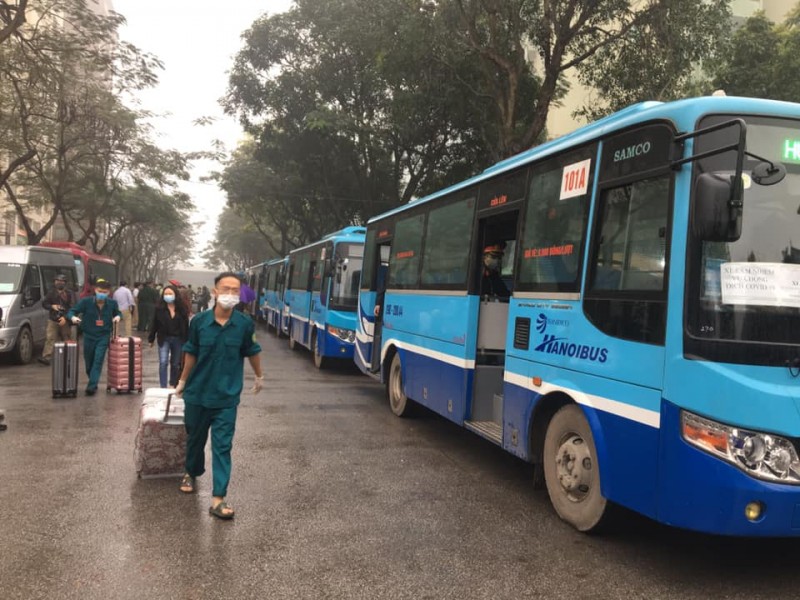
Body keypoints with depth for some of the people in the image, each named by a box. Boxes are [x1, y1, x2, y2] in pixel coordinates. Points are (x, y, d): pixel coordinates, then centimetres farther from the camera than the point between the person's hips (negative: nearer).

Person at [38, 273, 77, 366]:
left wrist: (65, 317, -18)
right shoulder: (51, 293, 9)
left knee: (67, 339, 7)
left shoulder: (70, 294, -3)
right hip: (52, 320, 2)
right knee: (50, 338, -9)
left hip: (65, 321, -2)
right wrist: (52, 306, -8)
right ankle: (46, 357, -15)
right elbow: (44, 303, 14)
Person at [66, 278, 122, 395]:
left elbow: (118, 312, 16)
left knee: (98, 361, -12)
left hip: (103, 337, -1)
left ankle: (92, 386, -12)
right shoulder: (86, 301, -10)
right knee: (89, 363, 11)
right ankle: (93, 383, 32)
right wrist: (73, 317, -26)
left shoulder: (112, 303, -4)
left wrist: (118, 316, -8)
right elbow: (71, 311, -3)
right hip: (89, 336, 1)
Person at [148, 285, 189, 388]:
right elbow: (154, 325, 0)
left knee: (175, 364, 12)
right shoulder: (159, 309, -3)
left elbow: (186, 326, -2)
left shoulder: (181, 309, -4)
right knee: (163, 362, -12)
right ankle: (163, 386, -9)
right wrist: (151, 339, 1)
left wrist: (186, 341, -3)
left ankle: (172, 385, 28)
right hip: (164, 339, -1)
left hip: (178, 339, 1)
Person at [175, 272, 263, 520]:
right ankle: (191, 473, 47)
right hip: (197, 393, 2)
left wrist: (259, 376, 20)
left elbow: (252, 352, 7)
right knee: (195, 439, 21)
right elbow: (191, 354, 4)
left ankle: (218, 499, 1)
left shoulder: (245, 323, -10)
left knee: (222, 447, -2)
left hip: (227, 397, -1)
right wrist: (183, 382, 13)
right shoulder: (199, 321, -10)